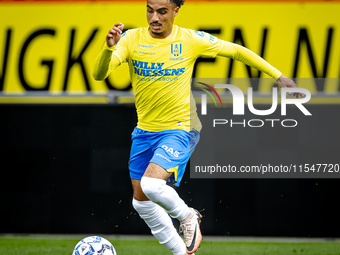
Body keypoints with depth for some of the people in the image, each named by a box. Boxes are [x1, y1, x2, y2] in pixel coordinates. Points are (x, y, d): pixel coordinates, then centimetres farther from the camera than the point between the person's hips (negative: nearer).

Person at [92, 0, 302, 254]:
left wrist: (277, 75, 3)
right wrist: (109, 47, -39)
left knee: (150, 184, -26)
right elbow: (99, 74, -18)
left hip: (180, 129, -5)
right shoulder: (131, 39, -6)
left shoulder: (191, 40, -9)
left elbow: (236, 50, 3)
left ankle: (187, 216, 4)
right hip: (144, 131, 5)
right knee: (141, 202, 10)